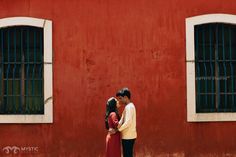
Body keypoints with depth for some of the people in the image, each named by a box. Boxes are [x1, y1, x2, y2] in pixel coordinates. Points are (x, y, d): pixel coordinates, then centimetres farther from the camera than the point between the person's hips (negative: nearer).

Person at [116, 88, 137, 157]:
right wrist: (117, 126, -7)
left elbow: (128, 122, -24)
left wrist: (118, 129, -16)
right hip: (128, 136, 10)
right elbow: (122, 120, 10)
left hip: (128, 136, -10)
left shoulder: (129, 107, -15)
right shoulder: (128, 106, 17)